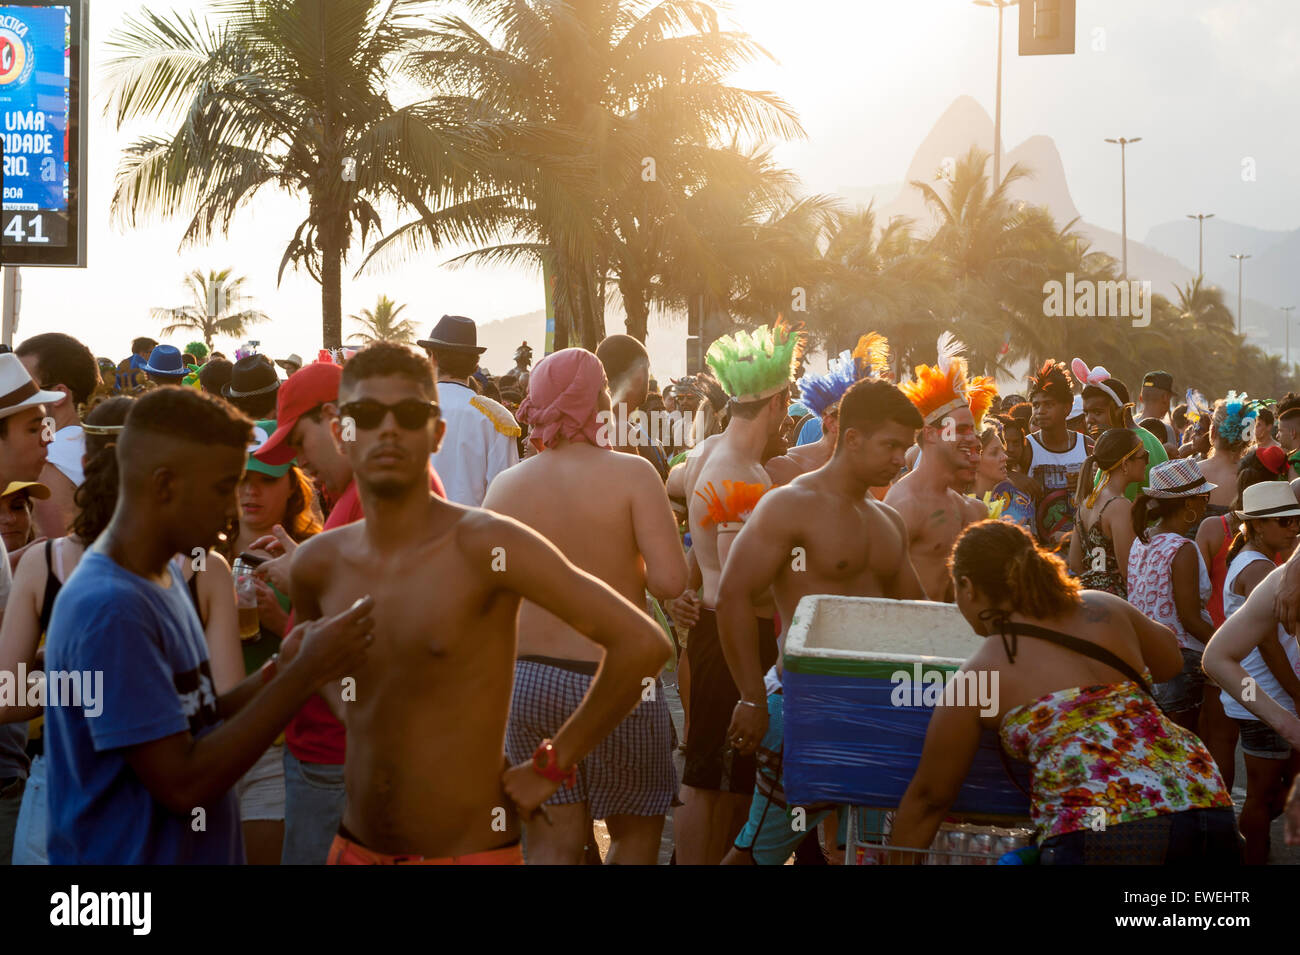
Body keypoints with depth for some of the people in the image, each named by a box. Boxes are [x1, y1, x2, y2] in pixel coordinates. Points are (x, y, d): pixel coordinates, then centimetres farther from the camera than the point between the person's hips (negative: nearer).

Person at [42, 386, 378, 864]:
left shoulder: (163, 574, 6)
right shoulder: (109, 609, -22)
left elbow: (188, 724, 7)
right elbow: (183, 785, -23)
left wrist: (279, 672, -7)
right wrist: (304, 674, -21)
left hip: (200, 849, 9)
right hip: (129, 851, -9)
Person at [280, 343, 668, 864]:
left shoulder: (484, 544, -16)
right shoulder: (318, 564, 1)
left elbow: (641, 644, -21)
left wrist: (550, 766, -14)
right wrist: (359, 728, 10)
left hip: (469, 850, -5)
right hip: (355, 847, 5)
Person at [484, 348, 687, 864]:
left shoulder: (506, 485, 2)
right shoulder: (630, 474, -10)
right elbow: (670, 580, -17)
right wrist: (625, 564, 4)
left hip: (525, 680, 4)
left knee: (550, 845, 8)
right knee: (637, 829, 16)